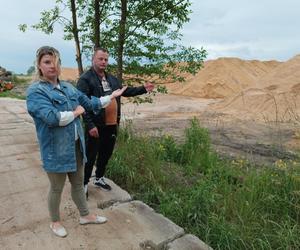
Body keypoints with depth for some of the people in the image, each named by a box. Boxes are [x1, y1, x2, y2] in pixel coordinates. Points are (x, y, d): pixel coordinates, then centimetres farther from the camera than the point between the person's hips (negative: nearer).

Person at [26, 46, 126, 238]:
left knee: (78, 183, 21)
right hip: (56, 149, -6)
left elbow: (89, 102, 13)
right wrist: (75, 113, -15)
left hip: (76, 145, 6)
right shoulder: (35, 91, -15)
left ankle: (85, 215, 41)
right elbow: (51, 118, -29)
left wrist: (111, 97, 14)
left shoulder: (68, 87, 6)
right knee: (57, 188, 14)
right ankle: (55, 222, 39)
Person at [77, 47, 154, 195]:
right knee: (90, 156, 5)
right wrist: (90, 125, -23)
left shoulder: (112, 79, 14)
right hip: (96, 126, -7)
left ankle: (99, 178, 38)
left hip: (112, 125, 7)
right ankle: (84, 184, 24)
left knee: (106, 154, 19)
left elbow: (125, 91, 21)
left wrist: (143, 88, 12)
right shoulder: (85, 79, -10)